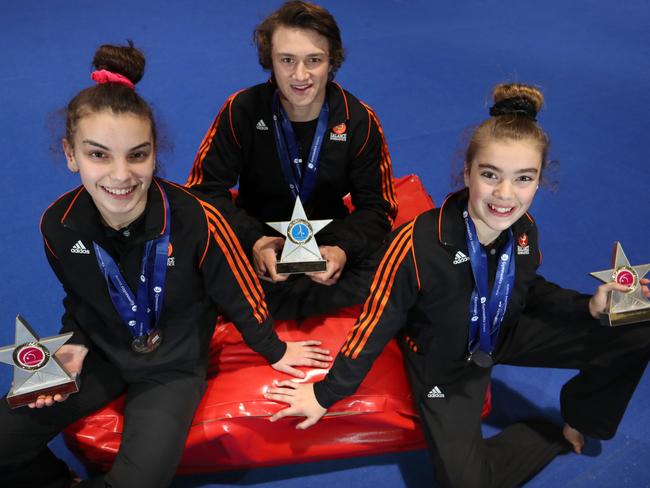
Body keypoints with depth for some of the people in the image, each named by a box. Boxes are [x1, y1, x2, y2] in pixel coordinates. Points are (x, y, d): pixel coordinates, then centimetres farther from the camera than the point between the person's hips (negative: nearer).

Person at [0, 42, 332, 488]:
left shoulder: (196, 221, -29)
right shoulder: (59, 225, -16)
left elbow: (239, 295, -12)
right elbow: (79, 298, 6)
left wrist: (273, 350, 2)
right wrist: (76, 345, -9)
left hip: (173, 366, -3)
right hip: (102, 355, 4)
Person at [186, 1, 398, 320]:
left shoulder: (359, 121, -9)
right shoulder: (242, 110, -10)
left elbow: (376, 208, -6)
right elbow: (205, 189, -11)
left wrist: (343, 249, -29)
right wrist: (254, 241, -30)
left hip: (328, 242, 1)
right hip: (254, 239, 0)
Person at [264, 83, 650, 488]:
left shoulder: (524, 230, -16)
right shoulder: (419, 244, -35)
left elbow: (529, 292, 6)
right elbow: (378, 323, -23)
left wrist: (590, 306, -9)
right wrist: (327, 393, -15)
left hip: (504, 337, 5)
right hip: (444, 365, -4)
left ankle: (580, 424, 24)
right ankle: (556, 437, 10)